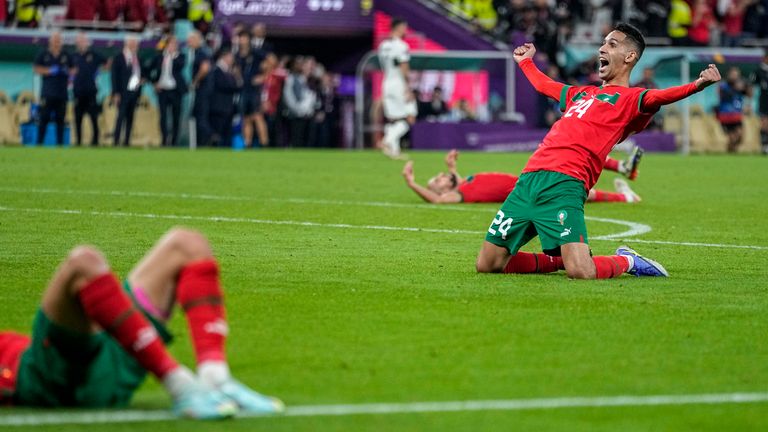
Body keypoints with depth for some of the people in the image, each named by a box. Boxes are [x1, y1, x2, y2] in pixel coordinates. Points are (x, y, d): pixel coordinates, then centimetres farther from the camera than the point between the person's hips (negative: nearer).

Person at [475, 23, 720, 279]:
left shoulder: (630, 98, 7)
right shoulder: (582, 93, 29)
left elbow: (655, 97, -15)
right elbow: (543, 85, 49)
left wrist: (696, 86, -33)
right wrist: (526, 62, 64)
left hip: (565, 184, -7)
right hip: (528, 180, 7)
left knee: (581, 273, -24)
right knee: (487, 265, 5)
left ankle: (626, 262, 11)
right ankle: (560, 259, 26)